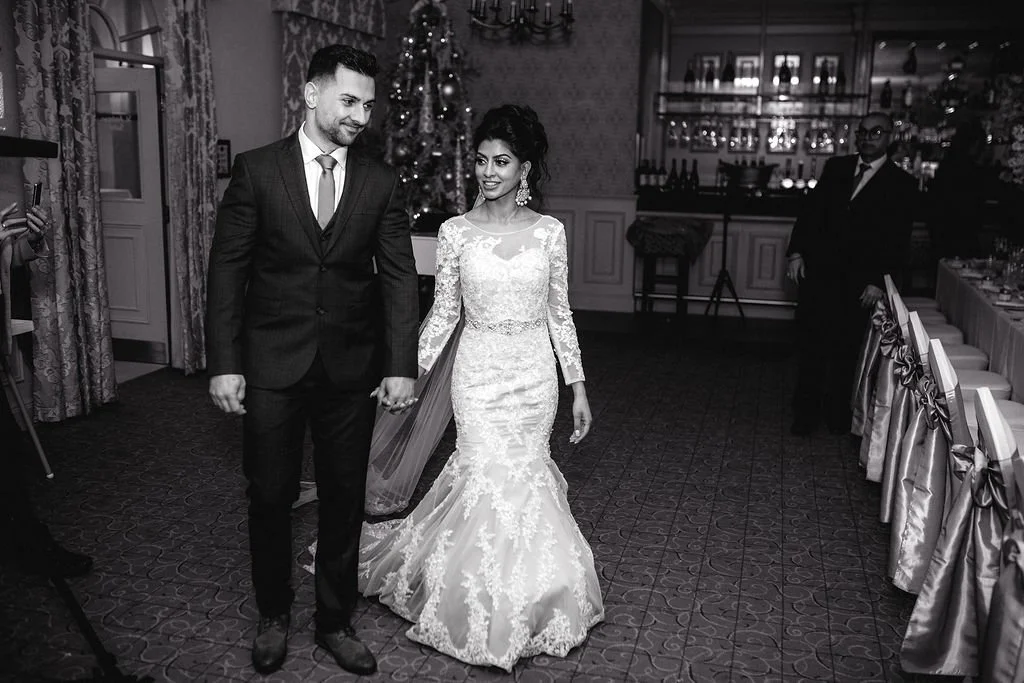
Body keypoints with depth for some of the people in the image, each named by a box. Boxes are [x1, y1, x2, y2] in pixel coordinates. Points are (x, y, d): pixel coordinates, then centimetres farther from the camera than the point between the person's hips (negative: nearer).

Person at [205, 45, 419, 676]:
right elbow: (227, 270, -2)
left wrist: (401, 367, -8)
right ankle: (274, 615, 33)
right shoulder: (257, 170, -2)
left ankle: (336, 621, 30)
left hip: (352, 369, 1)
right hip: (271, 365, -1)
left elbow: (399, 278, -1)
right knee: (270, 496, 11)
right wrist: (224, 364, -8)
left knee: (345, 499, 11)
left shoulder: (381, 182, 2)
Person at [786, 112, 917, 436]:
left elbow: (898, 241, -3)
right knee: (811, 345, 4)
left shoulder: (901, 184, 0)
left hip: (858, 282, -2)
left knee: (844, 349, 8)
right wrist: (796, 252, -3)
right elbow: (810, 210, 8)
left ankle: (837, 411, 23)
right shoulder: (835, 167, 9)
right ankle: (807, 412, 14)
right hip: (817, 272, 2)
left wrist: (879, 282, -10)